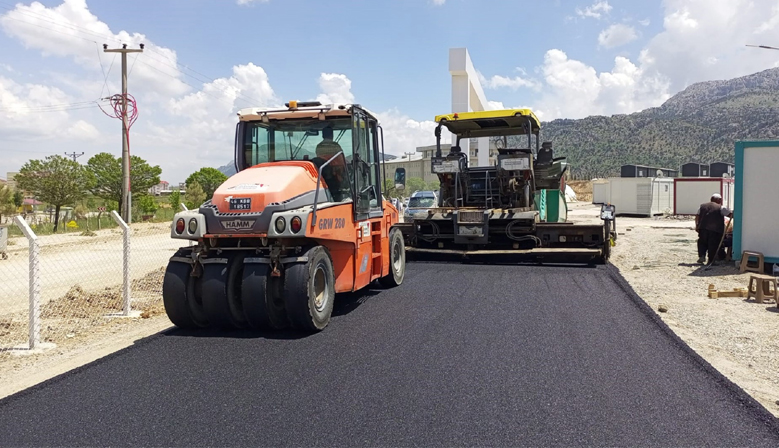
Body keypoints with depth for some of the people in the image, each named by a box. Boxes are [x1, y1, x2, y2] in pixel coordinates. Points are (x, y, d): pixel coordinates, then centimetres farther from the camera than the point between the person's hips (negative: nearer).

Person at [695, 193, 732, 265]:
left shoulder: (702, 206, 16)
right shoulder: (721, 208, 3)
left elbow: (697, 216, 14)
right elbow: (730, 214, -4)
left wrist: (697, 226, 16)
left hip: (703, 228, 3)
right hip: (715, 229, -3)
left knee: (702, 242, 18)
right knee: (713, 245, 3)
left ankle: (701, 256, 4)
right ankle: (711, 260, 6)